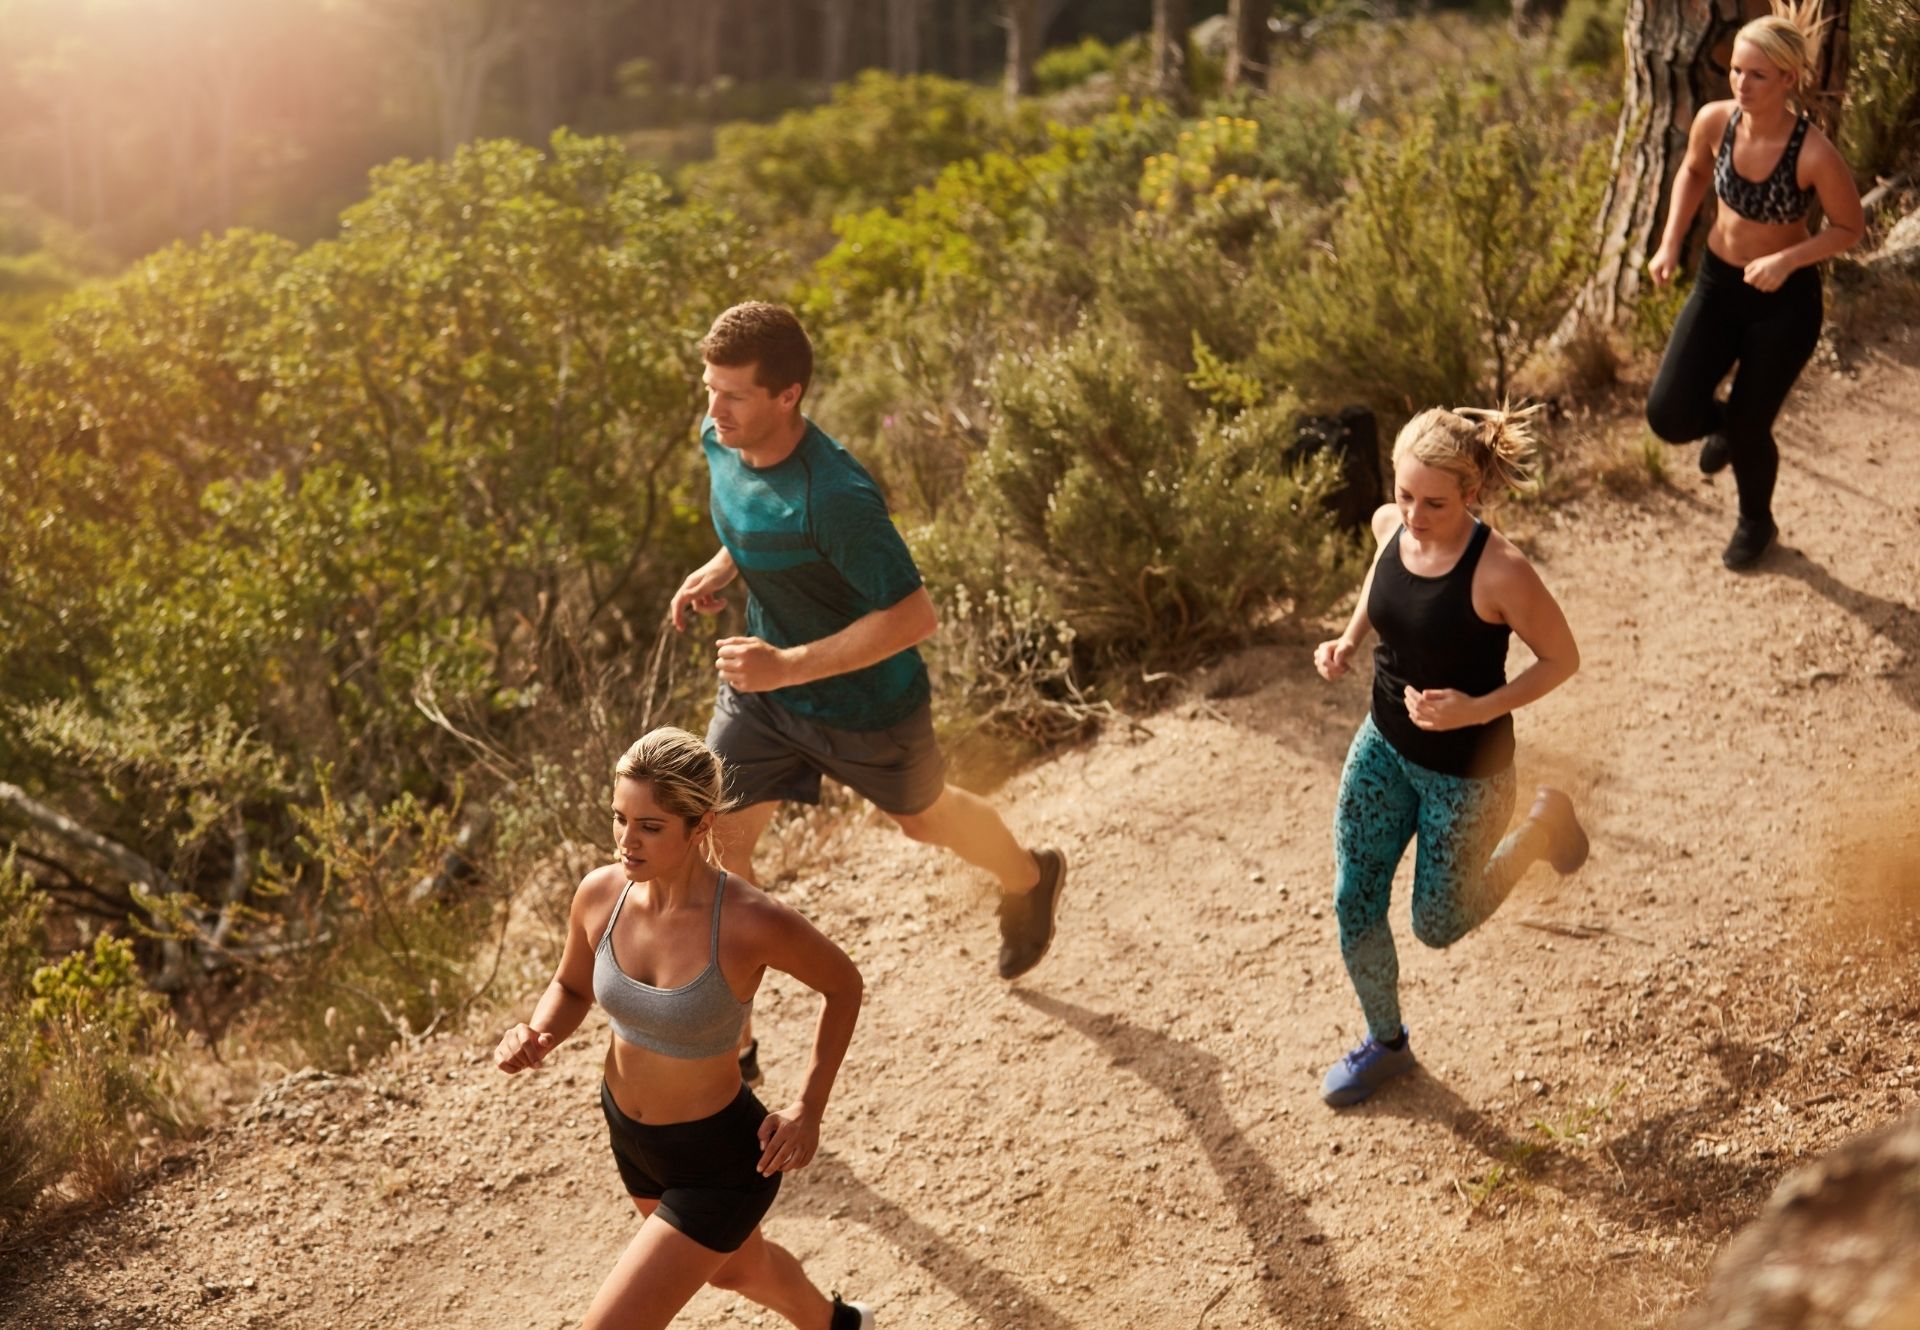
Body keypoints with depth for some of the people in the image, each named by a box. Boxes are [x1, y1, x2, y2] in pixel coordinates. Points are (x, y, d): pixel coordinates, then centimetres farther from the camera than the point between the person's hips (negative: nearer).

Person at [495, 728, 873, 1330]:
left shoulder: (752, 922, -31)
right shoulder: (601, 893, -17)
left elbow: (843, 984, -11)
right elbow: (571, 987, 4)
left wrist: (809, 1109, -15)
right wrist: (534, 1037, -17)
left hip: (721, 1162, -6)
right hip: (631, 1137, 6)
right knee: (737, 1267, 33)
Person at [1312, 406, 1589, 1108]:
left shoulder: (1499, 572, -31)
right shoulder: (1390, 524, -13)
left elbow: (1562, 658, -17)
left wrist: (1478, 710, -29)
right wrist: (1349, 639, -4)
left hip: (1464, 772, -5)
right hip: (1382, 749, 5)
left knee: (1438, 926, 14)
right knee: (1353, 905, 10)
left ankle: (1544, 825, 36)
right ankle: (1386, 1043, 36)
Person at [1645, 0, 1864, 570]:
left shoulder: (1814, 153, -28)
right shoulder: (1714, 120, -15)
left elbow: (1849, 227, -13)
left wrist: (1787, 260, -28)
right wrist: (1670, 243, -2)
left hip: (1784, 299, -4)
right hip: (1717, 284, 4)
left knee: (1748, 428, 7)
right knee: (1669, 415, -7)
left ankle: (1756, 522, 41)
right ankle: (1725, 424, 33)